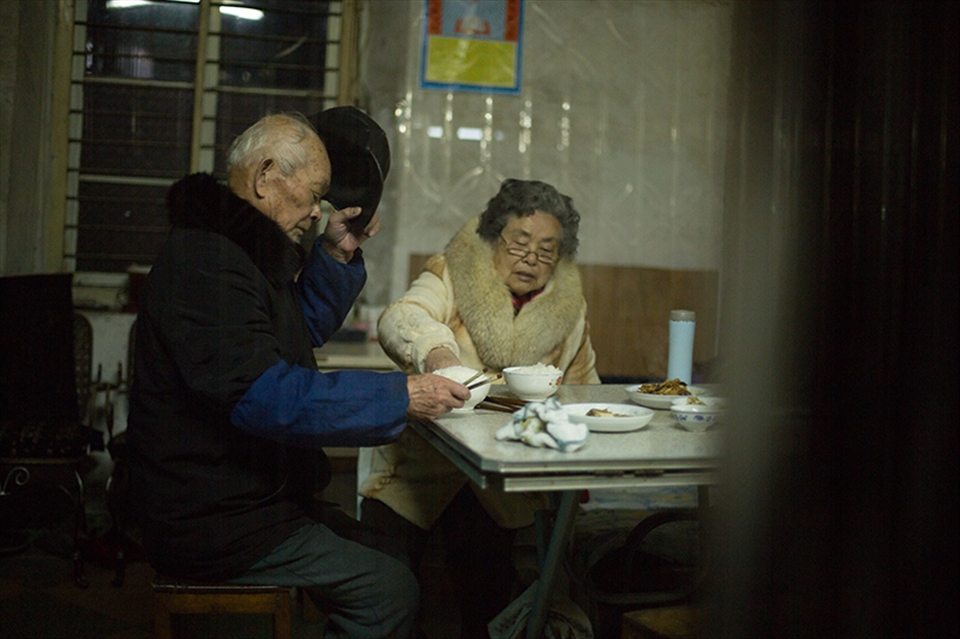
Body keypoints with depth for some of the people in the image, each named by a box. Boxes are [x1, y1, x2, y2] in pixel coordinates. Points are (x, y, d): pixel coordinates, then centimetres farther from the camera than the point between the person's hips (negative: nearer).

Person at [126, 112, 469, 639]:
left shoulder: (239, 248, 13)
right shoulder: (204, 261, -22)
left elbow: (304, 329, 24)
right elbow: (265, 395, -30)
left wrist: (336, 254, 9)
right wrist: (400, 397, -30)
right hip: (213, 525, -11)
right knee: (390, 591, -13)